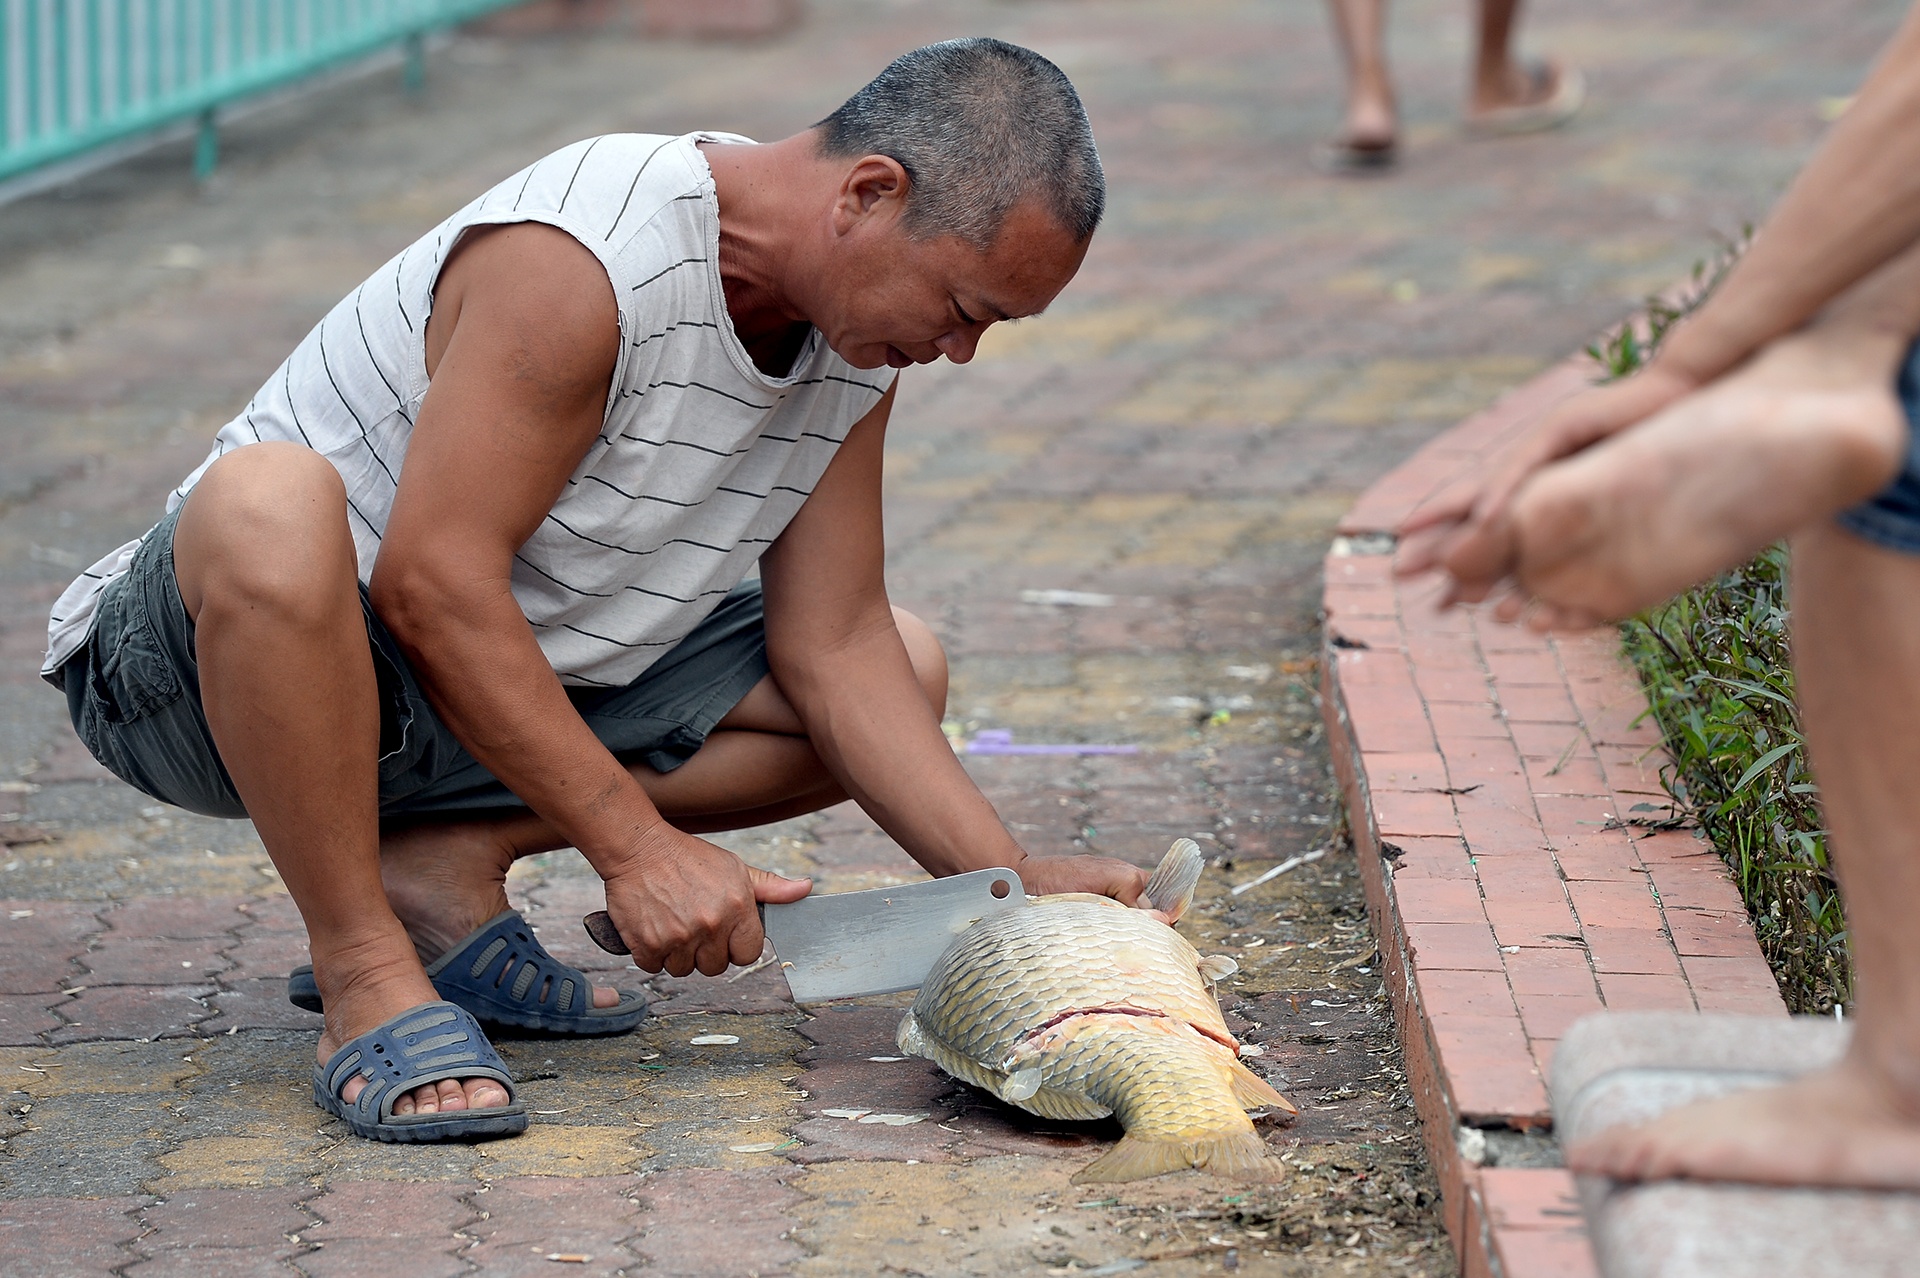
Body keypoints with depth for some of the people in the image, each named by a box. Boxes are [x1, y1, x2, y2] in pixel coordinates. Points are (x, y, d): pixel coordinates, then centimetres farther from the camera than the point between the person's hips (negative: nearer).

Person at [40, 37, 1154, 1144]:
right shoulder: (584, 260, -29)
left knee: (908, 671, 4)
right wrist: (637, 845, -28)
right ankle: (367, 973, -24)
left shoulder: (857, 326, -3)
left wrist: (1014, 883, -11)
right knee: (271, 504, -43)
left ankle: (445, 859, -2)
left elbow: (835, 647, -1)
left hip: (505, 676, 8)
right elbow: (432, 586, -30)